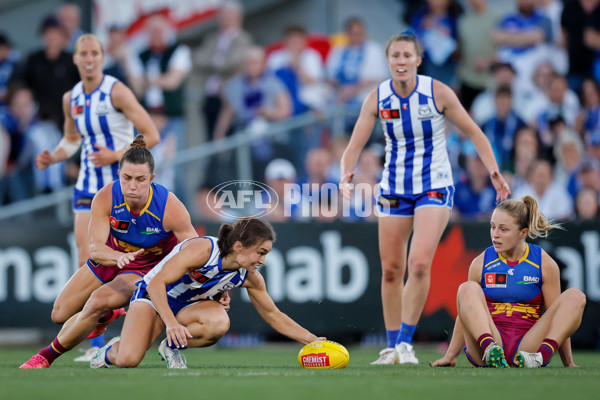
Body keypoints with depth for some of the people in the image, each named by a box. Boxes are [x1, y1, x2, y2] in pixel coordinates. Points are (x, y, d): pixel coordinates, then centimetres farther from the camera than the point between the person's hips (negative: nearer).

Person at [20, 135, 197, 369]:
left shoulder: (170, 208, -32)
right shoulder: (105, 199, -28)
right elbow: (95, 247, -31)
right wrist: (118, 256, -55)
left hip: (146, 268, -3)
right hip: (110, 256, 3)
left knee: (98, 301, -29)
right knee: (60, 314, 11)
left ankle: (48, 356, -9)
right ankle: (106, 316, 46)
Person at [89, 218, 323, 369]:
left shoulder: (250, 278, -12)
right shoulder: (203, 249, -31)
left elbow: (273, 316, 2)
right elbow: (156, 283, -32)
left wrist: (312, 340, -5)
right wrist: (171, 323, -44)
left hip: (189, 306, 5)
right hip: (152, 296, -4)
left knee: (219, 323, -33)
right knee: (127, 361, -26)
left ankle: (172, 348, -5)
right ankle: (113, 350, 13)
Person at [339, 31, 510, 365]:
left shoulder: (438, 93, -11)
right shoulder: (377, 98, -5)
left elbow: (473, 132, -2)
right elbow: (355, 145, -6)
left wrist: (493, 170, -14)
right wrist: (347, 175, -26)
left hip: (434, 187, -3)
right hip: (394, 188, 3)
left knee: (419, 264, -19)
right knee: (391, 270, 5)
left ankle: (406, 343, -9)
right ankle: (392, 346, 18)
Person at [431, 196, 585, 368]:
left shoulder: (545, 265, 5)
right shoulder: (481, 263, 7)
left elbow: (557, 316, 8)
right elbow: (465, 315, 15)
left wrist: (567, 362, 4)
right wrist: (450, 356, 13)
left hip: (527, 346, 0)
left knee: (575, 296, -17)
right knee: (467, 289, -23)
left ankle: (542, 355, -37)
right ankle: (488, 348, -45)